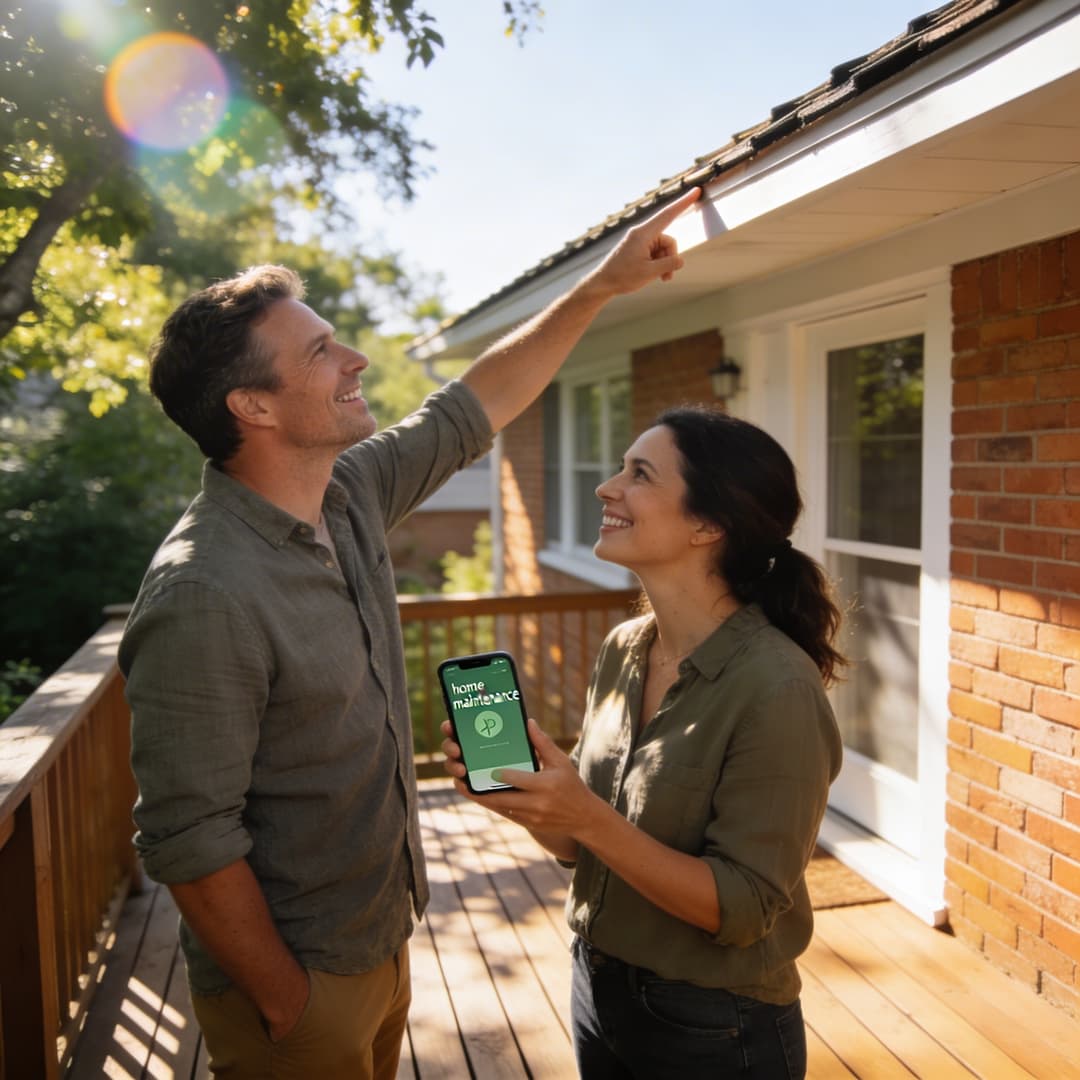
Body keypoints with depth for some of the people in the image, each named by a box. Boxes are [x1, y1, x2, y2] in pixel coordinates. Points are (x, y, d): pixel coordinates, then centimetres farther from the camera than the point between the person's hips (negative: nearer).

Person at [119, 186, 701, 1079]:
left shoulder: (348, 497, -4)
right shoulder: (203, 597, -29)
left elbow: (471, 409, 7)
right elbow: (187, 841, -26)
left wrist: (603, 284, 8)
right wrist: (286, 1001, -16)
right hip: (298, 984, -7)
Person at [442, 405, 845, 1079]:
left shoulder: (776, 689, -25)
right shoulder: (621, 651, -4)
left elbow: (742, 906, -21)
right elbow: (585, 844, 4)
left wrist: (588, 819, -30)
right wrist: (517, 792, -15)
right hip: (598, 991, 6)